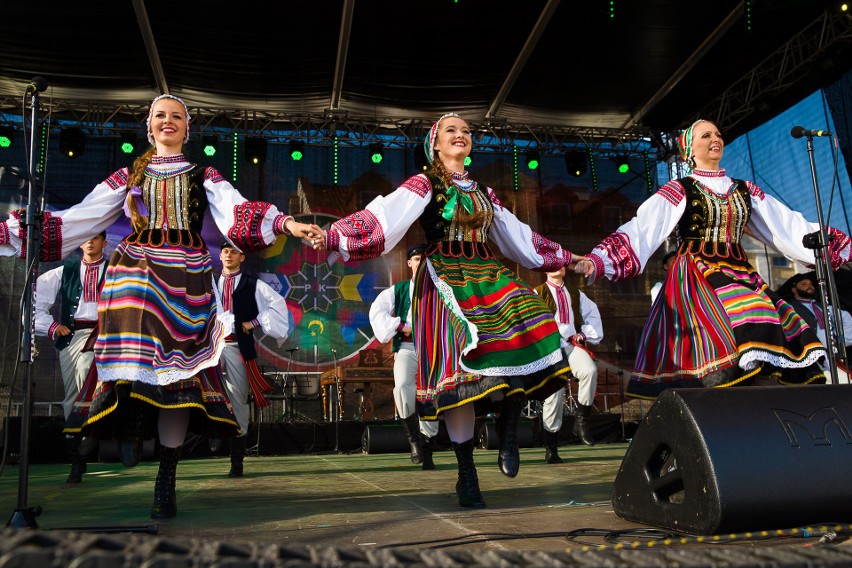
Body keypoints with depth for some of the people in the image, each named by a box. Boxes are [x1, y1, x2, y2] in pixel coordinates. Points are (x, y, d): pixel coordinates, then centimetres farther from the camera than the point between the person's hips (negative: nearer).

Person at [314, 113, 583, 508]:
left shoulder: (483, 192, 22)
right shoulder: (425, 185, 4)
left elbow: (518, 235, 28)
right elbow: (384, 217, -10)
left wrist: (564, 257, 31)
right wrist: (331, 236, -25)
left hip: (488, 276, 5)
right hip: (447, 282, -5)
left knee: (528, 334, -20)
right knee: (460, 372, -12)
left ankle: (507, 432, -2)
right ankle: (467, 475, 1)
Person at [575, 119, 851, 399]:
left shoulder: (744, 190, 17)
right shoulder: (679, 191, 1)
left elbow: (788, 226, 19)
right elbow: (641, 227, -11)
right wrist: (598, 260, -25)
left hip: (739, 273, 6)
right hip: (697, 279, -6)